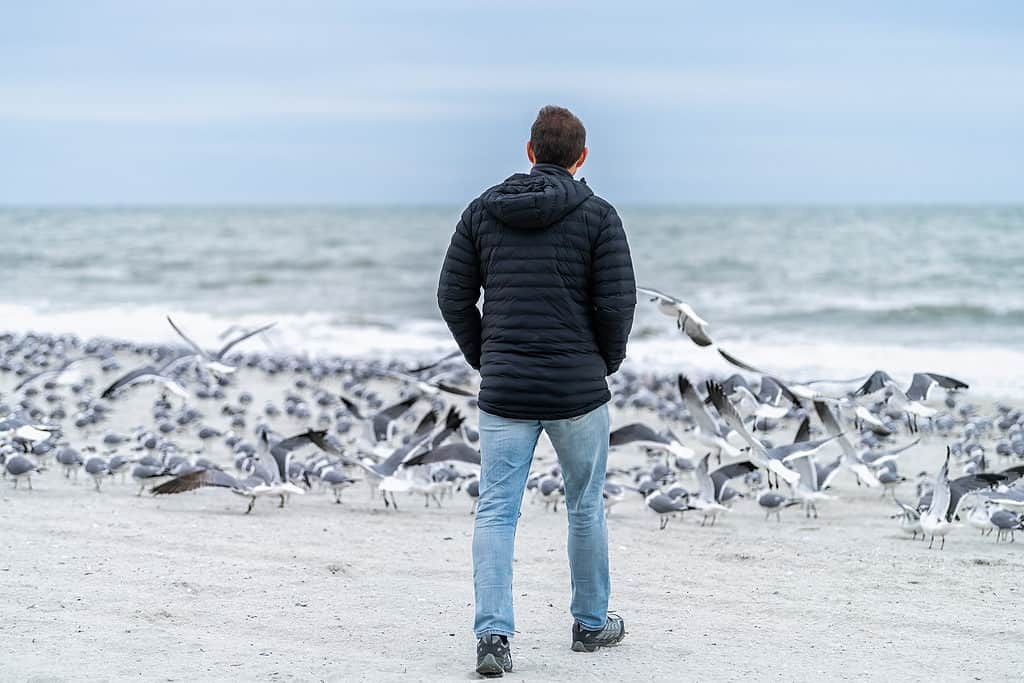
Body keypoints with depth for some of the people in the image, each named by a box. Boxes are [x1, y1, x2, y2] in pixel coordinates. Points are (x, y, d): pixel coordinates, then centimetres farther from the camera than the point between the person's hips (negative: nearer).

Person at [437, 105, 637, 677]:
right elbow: (618, 303, -10)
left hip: (504, 391, 2)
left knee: (496, 512, 1)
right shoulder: (598, 215, -5)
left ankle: (494, 633, -12)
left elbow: (453, 296, 4)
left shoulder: (484, 210, 5)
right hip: (578, 391, -2)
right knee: (587, 507, 14)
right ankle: (592, 623, 27)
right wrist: (607, 364, 7)